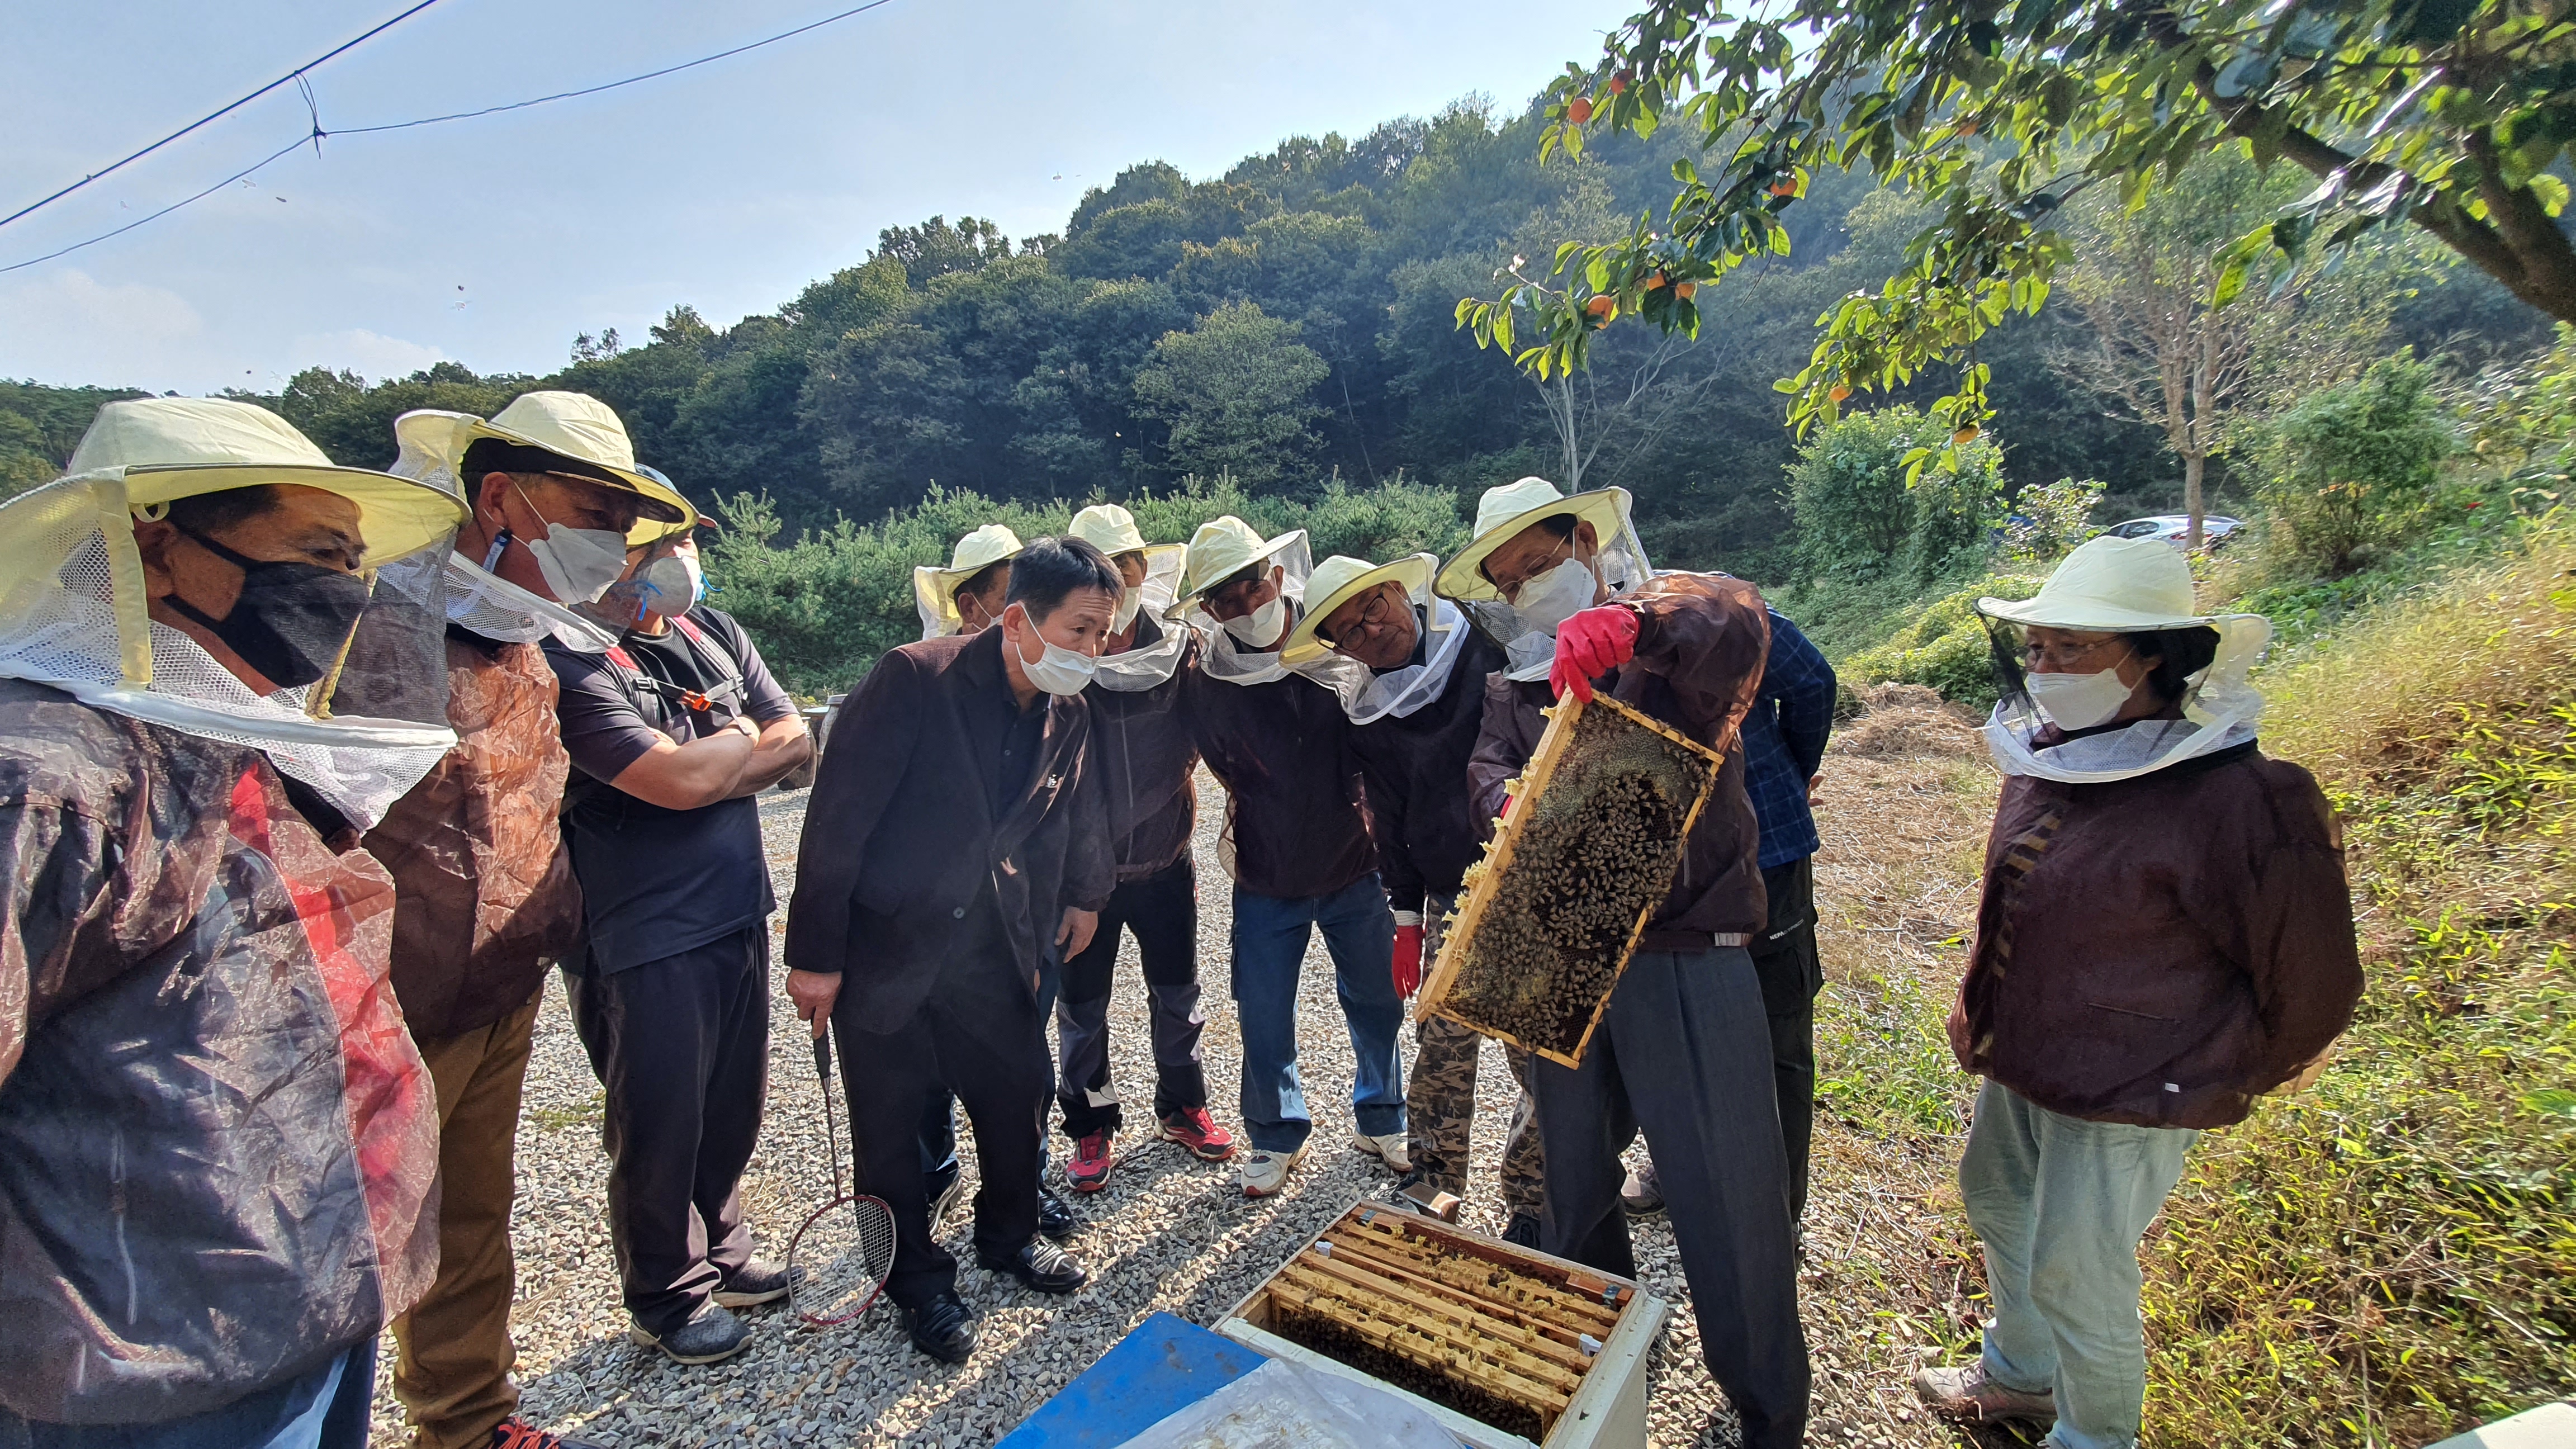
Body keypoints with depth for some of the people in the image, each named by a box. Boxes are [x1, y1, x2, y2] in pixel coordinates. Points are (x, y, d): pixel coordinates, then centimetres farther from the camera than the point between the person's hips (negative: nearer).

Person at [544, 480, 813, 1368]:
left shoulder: (714, 633, 6)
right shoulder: (574, 662, -17)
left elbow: (796, 742, 3)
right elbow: (679, 778, -26)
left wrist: (705, 770, -14)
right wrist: (743, 736, -6)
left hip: (739, 913, 7)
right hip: (644, 938, -7)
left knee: (733, 1106, 20)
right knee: (661, 1125, 11)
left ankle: (718, 1251, 42)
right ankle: (666, 1298, 33)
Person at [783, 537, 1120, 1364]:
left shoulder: (1069, 711, -3)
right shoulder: (916, 679, -20)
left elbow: (1079, 808, 14)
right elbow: (839, 814, -19)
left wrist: (1085, 895, 20)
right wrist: (814, 953, -16)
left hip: (993, 953, 5)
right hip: (884, 951, -4)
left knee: (1020, 1096, 14)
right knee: (891, 1127, 10)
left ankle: (1010, 1235, 41)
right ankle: (919, 1280, 33)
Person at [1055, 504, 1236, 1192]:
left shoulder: (1179, 649, -5)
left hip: (1166, 861, 2)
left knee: (1177, 997, 18)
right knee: (1082, 1009, 13)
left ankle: (1181, 1107, 40)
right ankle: (1091, 1128, 34)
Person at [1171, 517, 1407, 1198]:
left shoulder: (1341, 650, -10)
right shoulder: (1204, 686, -12)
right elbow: (1229, 771, 4)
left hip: (1355, 868, 1)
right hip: (1266, 881, -1)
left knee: (1378, 1003, 16)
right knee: (1264, 1021, 8)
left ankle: (1381, 1120, 41)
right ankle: (1276, 1136, 35)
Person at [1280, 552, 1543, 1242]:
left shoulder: (1491, 652, -8)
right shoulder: (1366, 718, 5)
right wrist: (1407, 918, 14)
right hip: (1450, 897, 4)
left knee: (1542, 1053, 3)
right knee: (1441, 1046, 10)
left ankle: (1531, 1199, 22)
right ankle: (1433, 1181, 31)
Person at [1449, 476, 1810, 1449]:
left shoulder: (1667, 622, -2)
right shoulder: (1511, 686, 12)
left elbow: (1736, 621, -24)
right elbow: (1488, 770, -4)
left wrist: (1634, 623, -44)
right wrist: (1512, 797, -28)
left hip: (1689, 957, -5)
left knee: (1729, 1197, 2)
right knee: (1573, 1173, 20)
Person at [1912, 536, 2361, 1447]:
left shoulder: (2234, 801, -26)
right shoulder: (2044, 756, -4)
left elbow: (2306, 984, -14)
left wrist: (2203, 1087, -5)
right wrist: (1980, 1010, 12)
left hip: (2123, 1097, -8)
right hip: (2015, 1062, 8)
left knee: (2075, 1276, 8)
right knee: (1996, 1203, 25)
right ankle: (2020, 1373, 52)